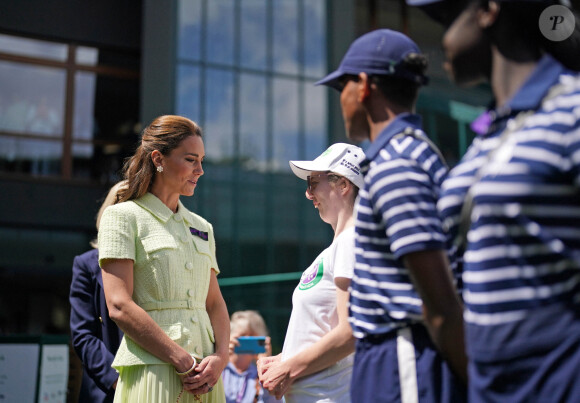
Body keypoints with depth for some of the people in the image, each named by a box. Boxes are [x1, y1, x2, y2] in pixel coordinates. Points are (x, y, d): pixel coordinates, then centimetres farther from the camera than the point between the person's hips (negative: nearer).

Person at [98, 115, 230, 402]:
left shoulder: (202, 228, 17)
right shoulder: (124, 216, -1)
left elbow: (215, 303, 15)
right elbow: (119, 306, -11)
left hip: (204, 375, 5)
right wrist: (183, 362, -14)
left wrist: (220, 357, -5)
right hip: (152, 373, -5)